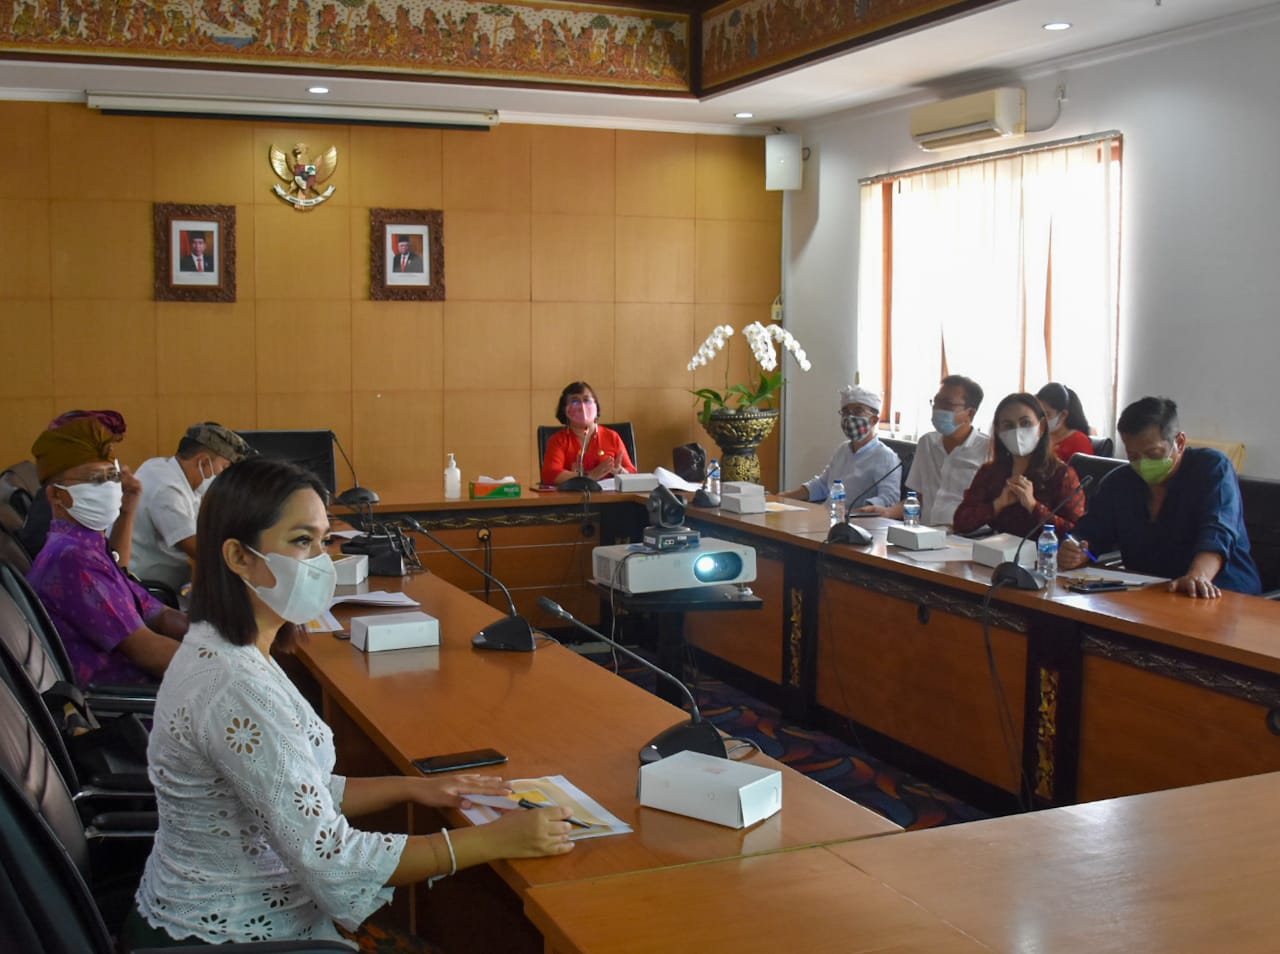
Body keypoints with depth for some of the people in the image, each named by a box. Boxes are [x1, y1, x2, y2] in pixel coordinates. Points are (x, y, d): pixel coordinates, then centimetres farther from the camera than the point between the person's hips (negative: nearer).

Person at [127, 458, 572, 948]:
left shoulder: (225, 649, 2)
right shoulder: (233, 686, -27)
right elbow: (331, 861, -26)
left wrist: (413, 787, 2)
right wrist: (495, 840, -21)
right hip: (229, 938, -8)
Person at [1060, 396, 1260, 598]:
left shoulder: (1213, 467, -4)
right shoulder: (1118, 482, 10)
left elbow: (1217, 533, -20)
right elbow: (1089, 536, 8)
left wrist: (1197, 576, -40)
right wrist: (1074, 554, -18)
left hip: (1218, 596, -3)